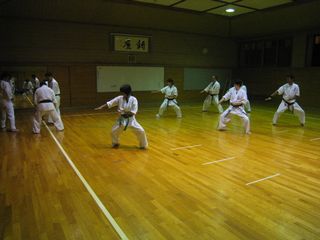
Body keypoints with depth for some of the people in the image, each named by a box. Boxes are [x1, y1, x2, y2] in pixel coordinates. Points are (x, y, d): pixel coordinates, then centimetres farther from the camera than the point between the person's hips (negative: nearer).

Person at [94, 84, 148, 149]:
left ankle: (143, 145, 14)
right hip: (122, 119, 3)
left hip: (131, 119, -2)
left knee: (141, 131, -11)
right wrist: (101, 107, -13)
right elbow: (109, 103, -5)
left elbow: (133, 112, -18)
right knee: (114, 131, 4)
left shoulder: (133, 99, -16)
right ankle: (115, 143, 35)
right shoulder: (120, 98, -7)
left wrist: (123, 112, -22)